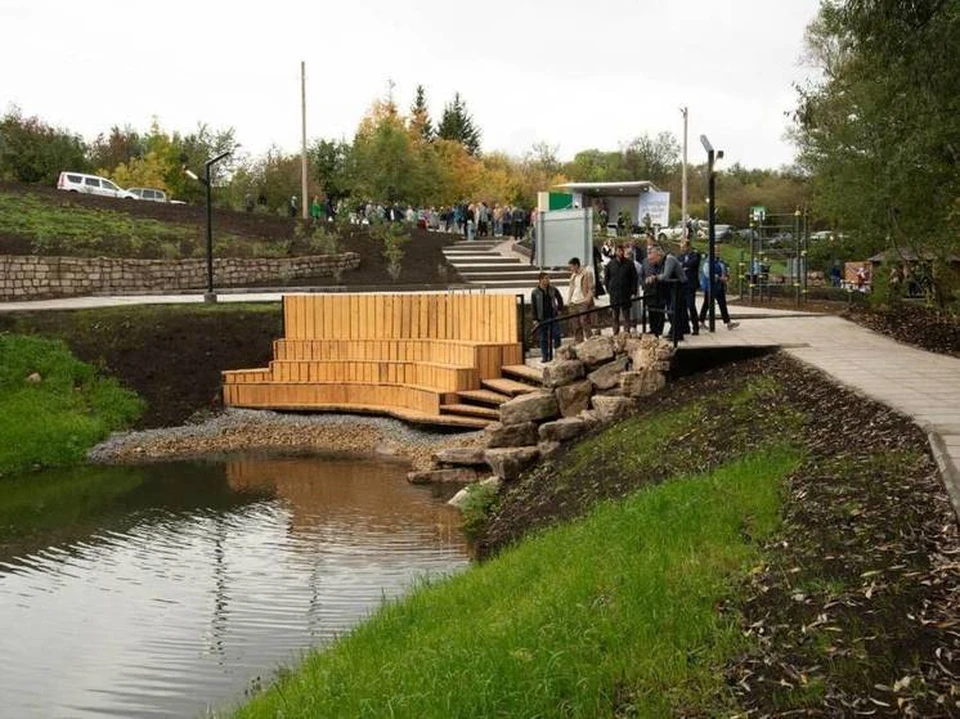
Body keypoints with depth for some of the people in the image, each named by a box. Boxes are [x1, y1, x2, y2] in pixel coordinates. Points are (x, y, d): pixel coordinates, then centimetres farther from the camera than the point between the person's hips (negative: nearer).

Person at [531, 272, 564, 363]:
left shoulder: (553, 290, 3)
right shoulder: (535, 292, -3)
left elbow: (560, 299, 18)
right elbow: (533, 307, -1)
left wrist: (560, 309, 7)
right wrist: (535, 320, -5)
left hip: (553, 317, 1)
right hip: (542, 318, -1)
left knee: (556, 335, -2)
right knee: (544, 338, 4)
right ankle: (544, 356, 10)